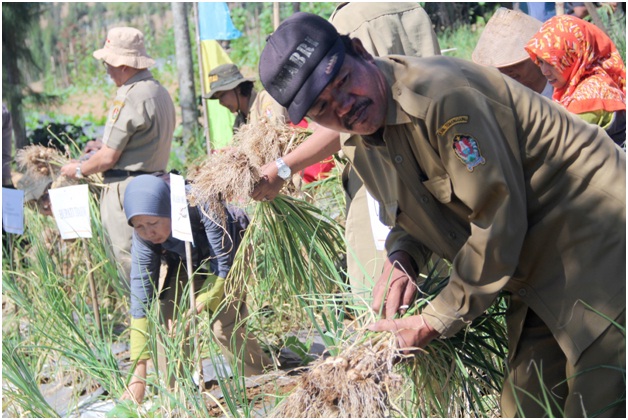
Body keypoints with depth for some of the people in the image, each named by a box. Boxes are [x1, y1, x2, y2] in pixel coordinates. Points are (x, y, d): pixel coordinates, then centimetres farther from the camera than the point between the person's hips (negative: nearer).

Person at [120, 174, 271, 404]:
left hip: (230, 251, -4)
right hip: (187, 262, 4)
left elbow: (223, 265, -31)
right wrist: (139, 374, -33)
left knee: (223, 324, -19)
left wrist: (194, 310, -40)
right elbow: (140, 299, -30)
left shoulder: (201, 207, -41)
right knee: (165, 317, -15)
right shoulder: (143, 238, -28)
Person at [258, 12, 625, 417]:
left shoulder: (441, 95, -27)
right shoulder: (364, 149, 3)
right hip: (536, 271, 9)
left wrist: (435, 322, -17)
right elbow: (413, 213, 19)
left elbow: (498, 220, -25)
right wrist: (401, 258, -6)